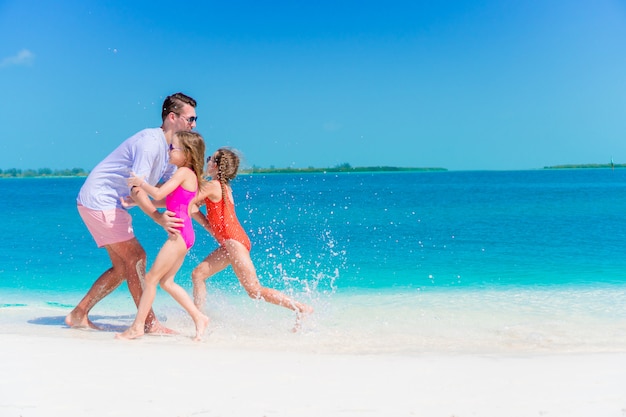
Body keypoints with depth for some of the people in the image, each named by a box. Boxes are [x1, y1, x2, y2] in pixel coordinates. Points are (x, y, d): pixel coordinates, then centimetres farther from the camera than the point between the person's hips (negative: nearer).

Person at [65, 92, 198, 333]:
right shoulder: (150, 142, -21)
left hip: (109, 204, 10)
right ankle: (150, 324, -6)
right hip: (99, 200, -10)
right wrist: (158, 218, -42)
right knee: (135, 258, -11)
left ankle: (78, 315, 18)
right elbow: (136, 188, -29)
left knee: (122, 267, 11)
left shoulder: (168, 150, 9)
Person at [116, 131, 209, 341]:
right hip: (183, 234, 10)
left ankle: (137, 326, 0)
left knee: (151, 277, -5)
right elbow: (166, 201, 24)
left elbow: (158, 194, -20)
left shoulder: (183, 172, -10)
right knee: (166, 281, 14)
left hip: (180, 232, -10)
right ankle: (199, 317, 14)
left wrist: (140, 182, -4)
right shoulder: (188, 175, 18)